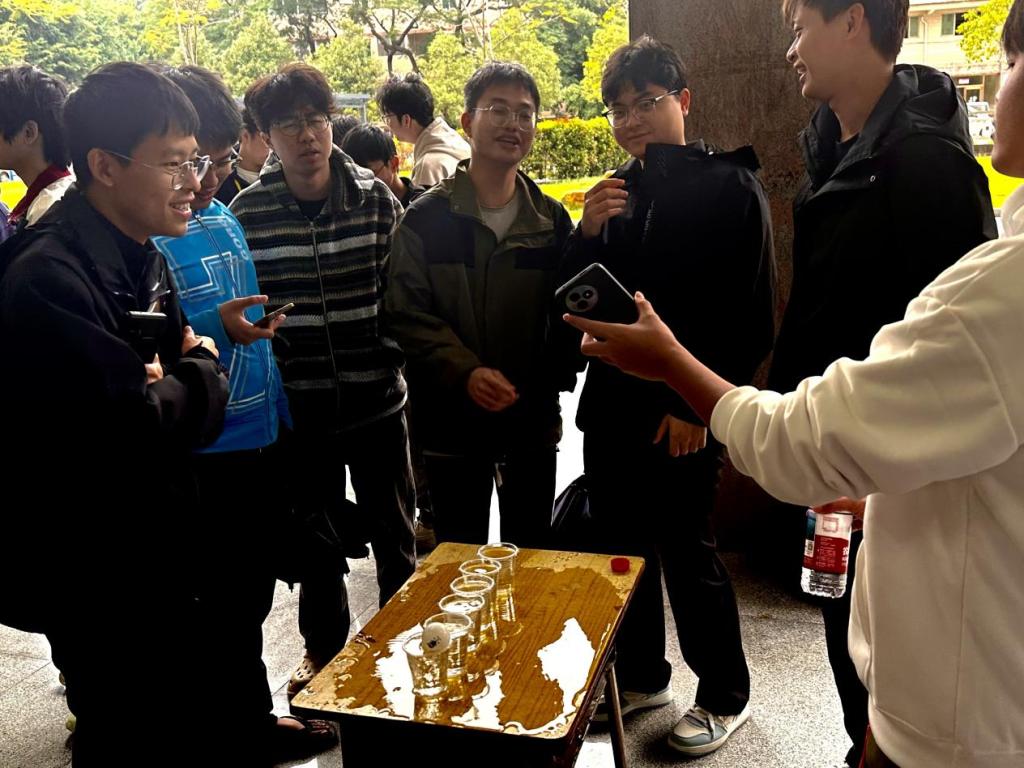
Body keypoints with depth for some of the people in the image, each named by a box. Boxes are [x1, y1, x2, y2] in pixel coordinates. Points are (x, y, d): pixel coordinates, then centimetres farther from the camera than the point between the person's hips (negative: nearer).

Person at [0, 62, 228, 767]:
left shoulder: (143, 258, 7)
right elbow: (136, 428, -32)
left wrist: (177, 383, -13)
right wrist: (203, 376, -12)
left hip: (161, 559, 9)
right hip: (95, 583, -8)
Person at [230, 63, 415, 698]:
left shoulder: (376, 199, -4)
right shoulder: (247, 212, -5)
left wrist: (394, 361, -6)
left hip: (376, 400, 0)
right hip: (299, 403, 0)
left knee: (394, 535, 14)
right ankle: (324, 645, 39)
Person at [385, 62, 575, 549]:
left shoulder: (552, 221, 5)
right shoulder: (426, 218, -4)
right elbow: (408, 314, -10)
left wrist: (553, 386, -4)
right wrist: (465, 371, -22)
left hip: (533, 420, 2)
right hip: (451, 421, -2)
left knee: (531, 559, 16)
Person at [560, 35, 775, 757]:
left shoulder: (731, 188, -6)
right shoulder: (617, 192, 10)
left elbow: (753, 318, -8)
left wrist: (699, 405, -12)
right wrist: (587, 235, -8)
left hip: (683, 415, -6)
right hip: (611, 402, 6)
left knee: (687, 550, 3)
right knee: (622, 544, 14)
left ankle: (725, 695, 25)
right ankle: (641, 673, 35)